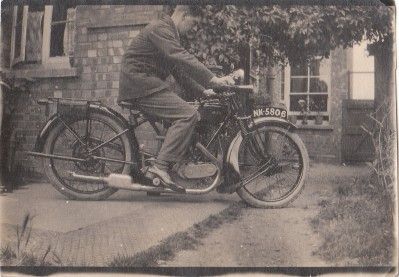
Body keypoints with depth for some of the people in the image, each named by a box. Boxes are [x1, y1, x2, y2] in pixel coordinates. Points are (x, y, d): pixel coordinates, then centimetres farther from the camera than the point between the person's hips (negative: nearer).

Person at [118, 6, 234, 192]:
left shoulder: (170, 34, 23)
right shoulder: (160, 28, -10)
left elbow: (179, 70, 23)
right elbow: (182, 58, -25)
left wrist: (203, 91, 14)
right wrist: (212, 79, -30)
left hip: (148, 84, 10)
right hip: (139, 81, -10)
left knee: (192, 116, 7)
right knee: (187, 114, -22)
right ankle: (161, 166, -24)